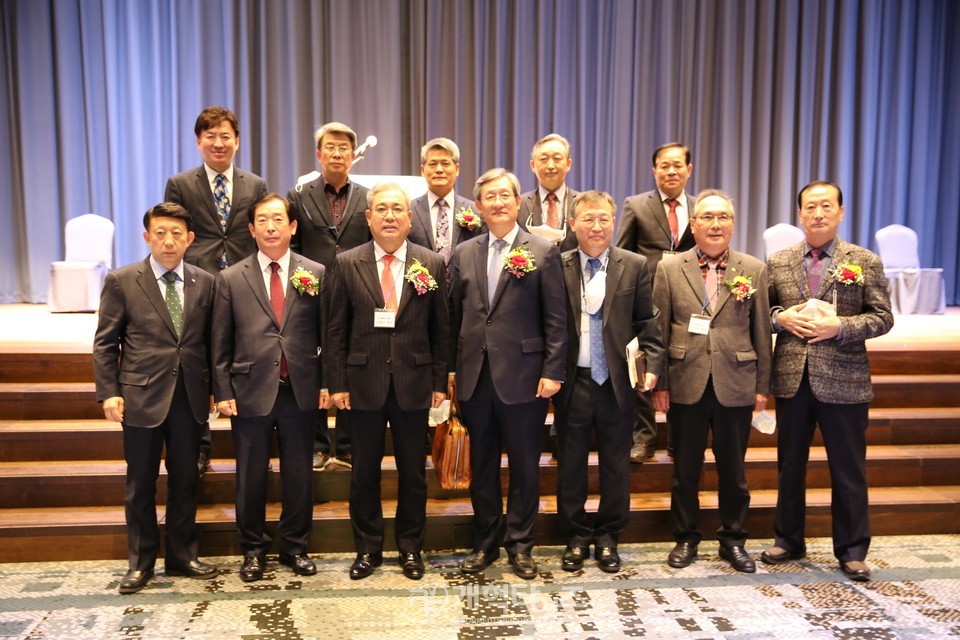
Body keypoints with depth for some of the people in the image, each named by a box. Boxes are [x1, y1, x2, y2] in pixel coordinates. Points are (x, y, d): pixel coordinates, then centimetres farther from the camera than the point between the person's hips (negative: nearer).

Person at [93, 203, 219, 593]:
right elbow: (105, 343, 0)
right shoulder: (121, 281, -2)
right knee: (140, 484, 9)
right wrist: (109, 393, -6)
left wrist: (213, 389, 4)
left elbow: (210, 341, 8)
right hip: (142, 396, -2)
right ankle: (140, 562, 25)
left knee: (185, 481, 12)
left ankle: (182, 556, 27)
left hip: (190, 398, 2)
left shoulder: (205, 283, 5)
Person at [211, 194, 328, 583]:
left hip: (301, 391, 0)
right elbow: (221, 344, 3)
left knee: (299, 476, 10)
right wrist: (223, 392, -2)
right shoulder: (231, 279, 4)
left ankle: (295, 547, 28)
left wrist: (327, 384, -1)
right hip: (250, 392, 0)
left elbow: (327, 335, 5)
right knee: (251, 477, 10)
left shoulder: (316, 274, 4)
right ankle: (253, 550, 27)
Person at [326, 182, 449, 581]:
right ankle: (368, 548, 27)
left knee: (413, 472, 10)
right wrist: (337, 383, -3)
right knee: (364, 472, 10)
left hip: (414, 383, 0)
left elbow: (441, 329, 4)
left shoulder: (432, 264, 2)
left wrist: (439, 382, 0)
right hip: (364, 383, 0)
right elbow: (336, 330, 2)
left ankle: (410, 548, 28)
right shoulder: (347, 264, 2)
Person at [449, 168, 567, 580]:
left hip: (522, 376, -3)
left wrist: (552, 372, -9)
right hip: (474, 376, 3)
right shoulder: (463, 255, 10)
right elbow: (454, 317, 11)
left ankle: (520, 545, 22)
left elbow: (555, 320, -3)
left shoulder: (543, 253, -1)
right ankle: (485, 542, 27)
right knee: (481, 465, 13)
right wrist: (451, 369, 7)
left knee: (524, 465, 7)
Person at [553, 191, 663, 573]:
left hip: (617, 382, 1)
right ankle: (576, 537, 27)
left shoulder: (635, 266, 3)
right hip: (572, 381, 0)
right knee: (571, 463, 10)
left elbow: (647, 323, 4)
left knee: (616, 464, 10)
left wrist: (652, 365, -6)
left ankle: (607, 537, 28)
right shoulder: (557, 267, 0)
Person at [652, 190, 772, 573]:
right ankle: (686, 538, 26)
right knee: (685, 469, 10)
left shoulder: (754, 270, 4)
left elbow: (761, 333, 5)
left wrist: (762, 386, 3)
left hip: (735, 387, 1)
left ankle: (733, 540, 29)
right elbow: (659, 331, 2)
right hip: (685, 386, 0)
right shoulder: (669, 268, 2)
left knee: (733, 469, 12)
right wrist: (659, 383, -1)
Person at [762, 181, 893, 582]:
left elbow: (882, 318, -2)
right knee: (789, 465, 13)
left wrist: (838, 326, -18)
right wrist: (781, 318, -10)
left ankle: (851, 551, 22)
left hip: (843, 380, -2)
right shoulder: (778, 262, 7)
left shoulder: (865, 262, 0)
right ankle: (788, 541, 28)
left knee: (849, 470, 6)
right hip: (791, 378, 2)